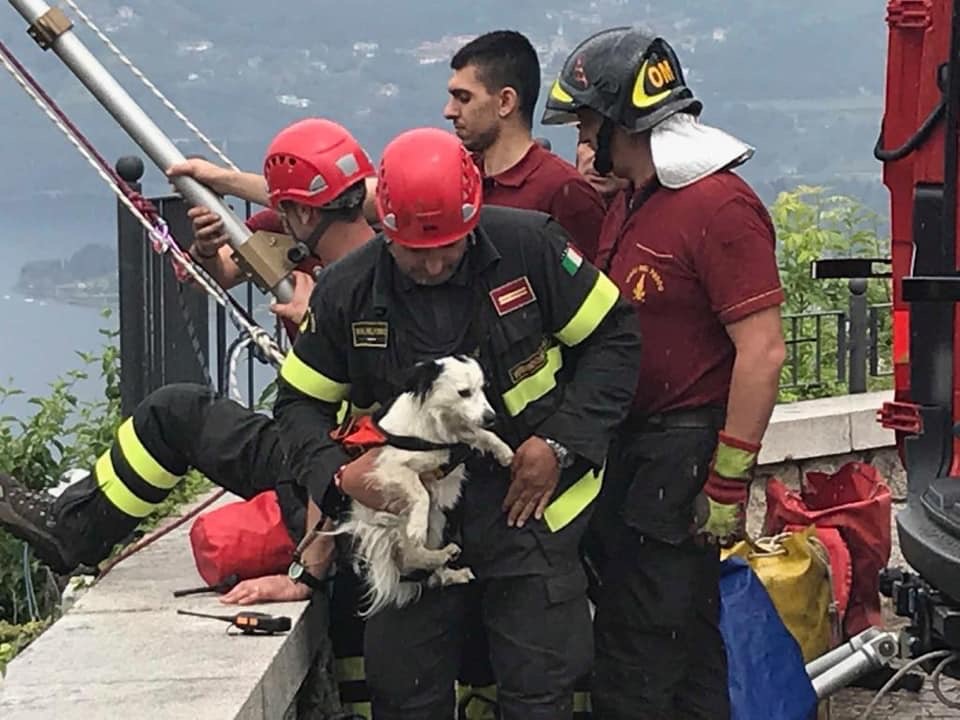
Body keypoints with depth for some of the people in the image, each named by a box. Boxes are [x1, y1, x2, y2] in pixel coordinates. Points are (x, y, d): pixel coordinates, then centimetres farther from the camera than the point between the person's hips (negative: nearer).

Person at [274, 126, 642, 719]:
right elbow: (300, 403, 6)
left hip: (525, 499, -2)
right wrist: (337, 474, -14)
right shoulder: (345, 292, -5)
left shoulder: (529, 247, -12)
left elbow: (615, 340, -2)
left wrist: (561, 442, -11)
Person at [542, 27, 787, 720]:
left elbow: (762, 351, -20)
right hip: (627, 448, 10)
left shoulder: (720, 206, -16)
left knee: (641, 664, -6)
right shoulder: (629, 203, 14)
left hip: (684, 455, -10)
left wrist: (729, 481, -20)